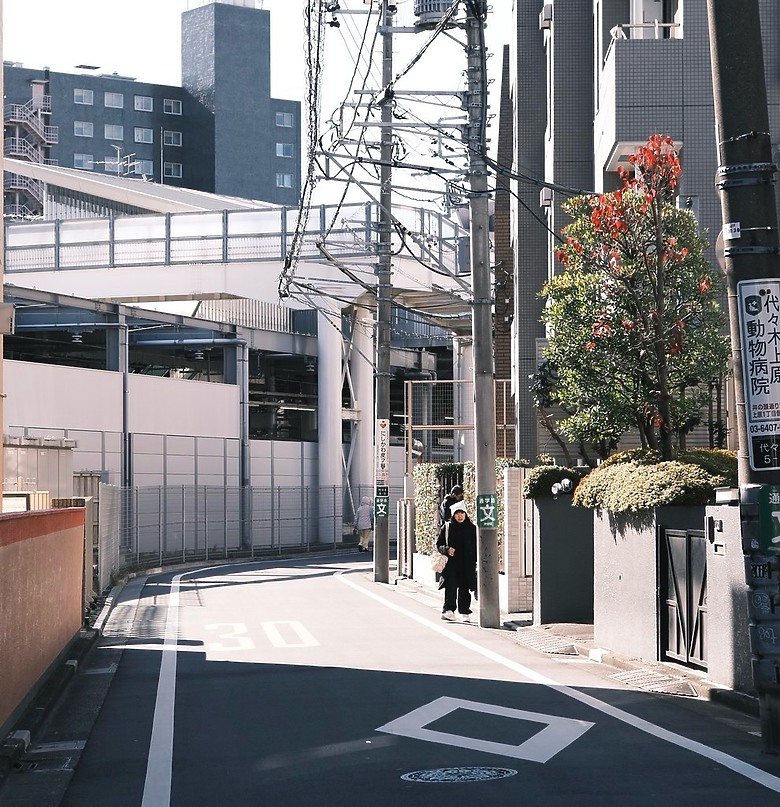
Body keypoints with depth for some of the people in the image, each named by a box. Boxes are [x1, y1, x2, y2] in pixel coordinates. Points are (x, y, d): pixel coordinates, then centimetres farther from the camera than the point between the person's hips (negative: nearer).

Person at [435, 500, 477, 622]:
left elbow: (476, 547, 12)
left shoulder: (472, 528, 7)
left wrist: (475, 561, 2)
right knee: (451, 586, -11)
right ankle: (448, 610, -15)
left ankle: (465, 612, 12)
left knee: (465, 589, 5)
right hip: (451, 563, -1)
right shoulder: (446, 527, 4)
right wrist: (446, 550, -13)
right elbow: (439, 544, 7)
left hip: (467, 564, 2)